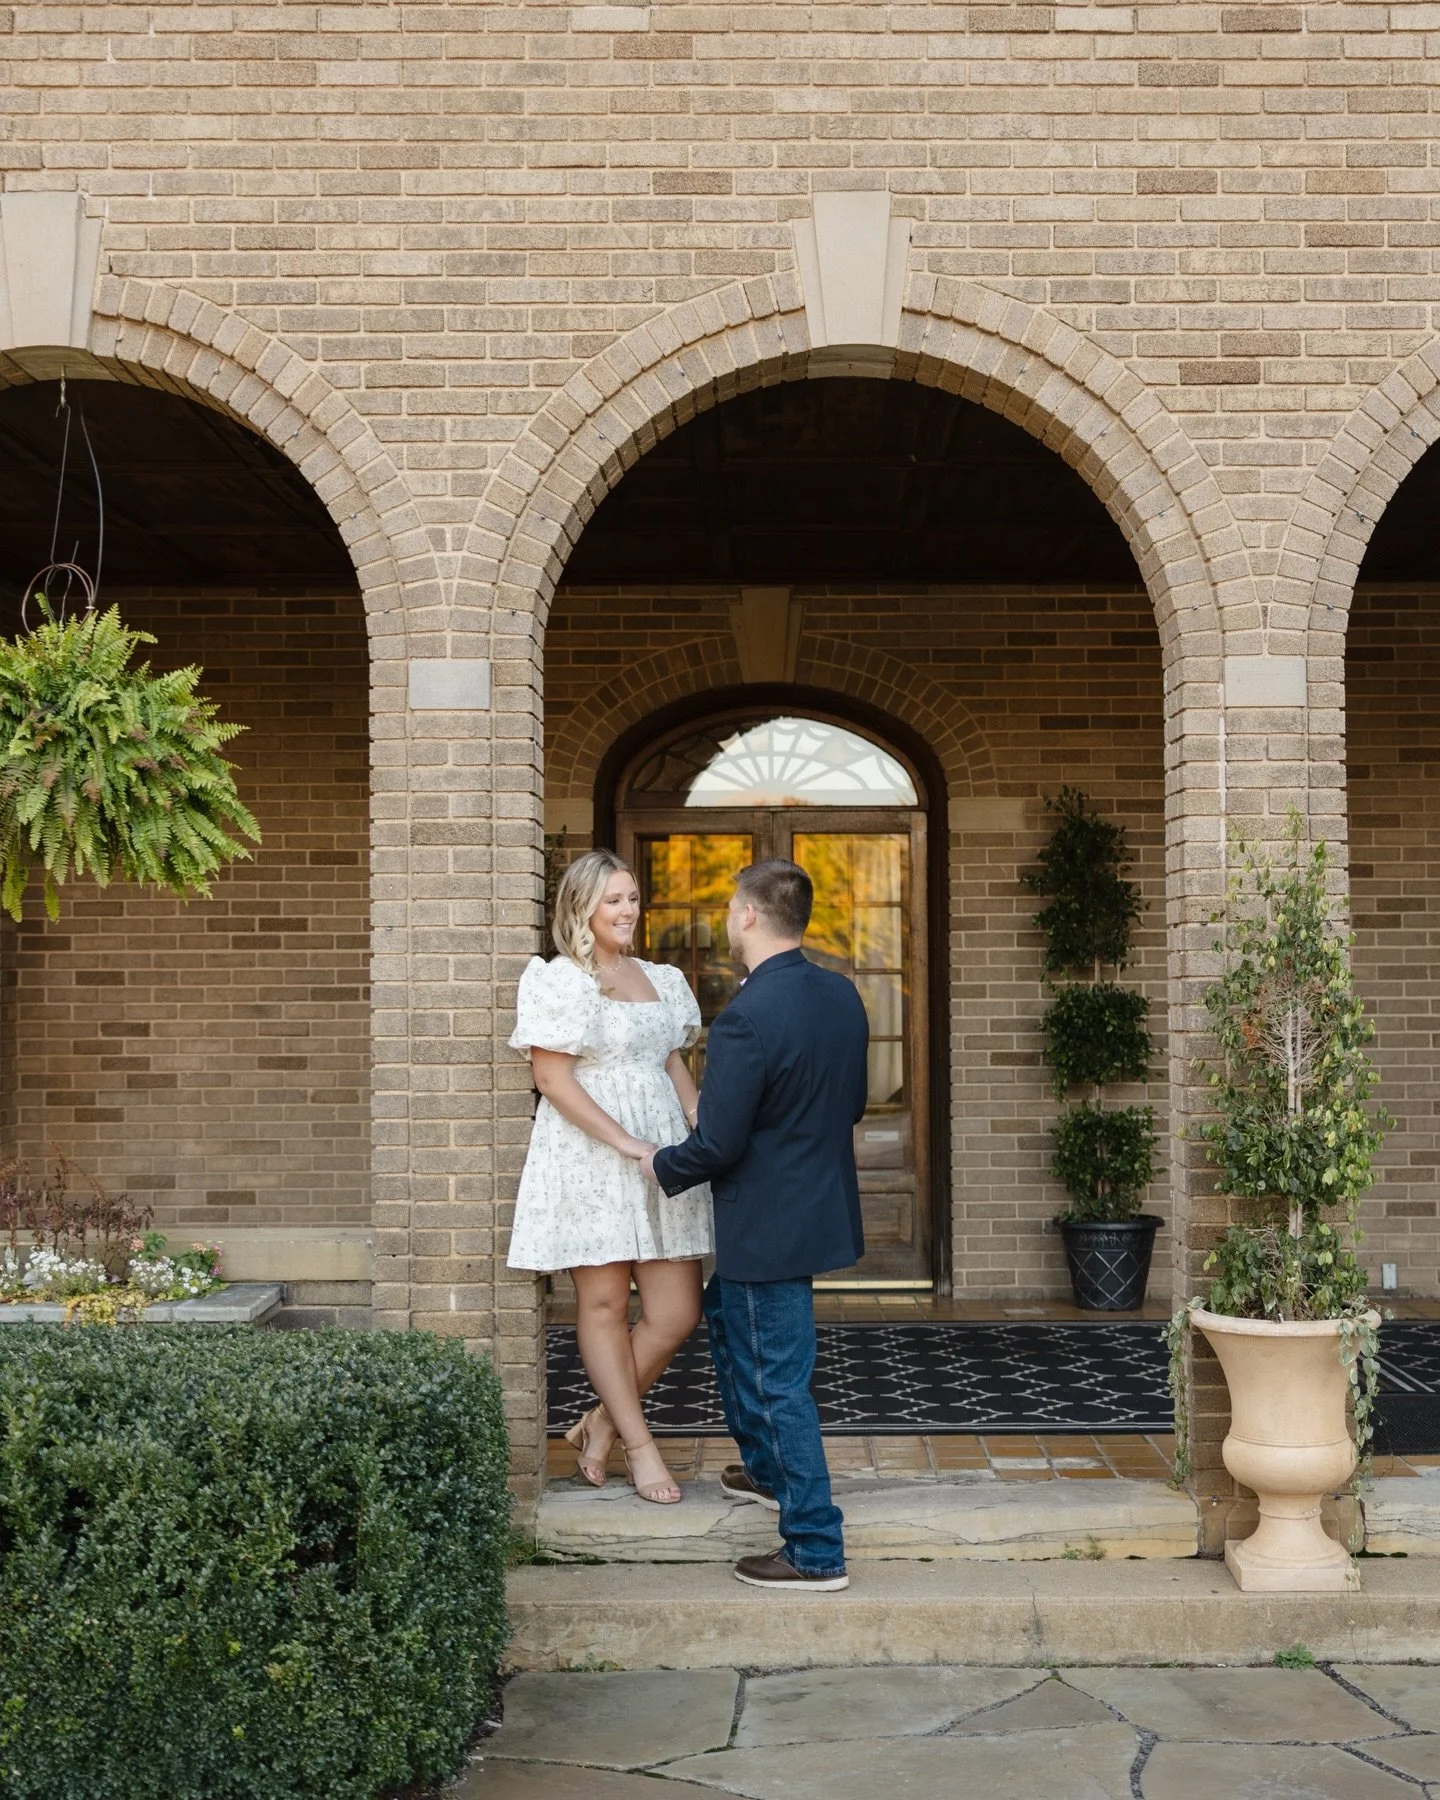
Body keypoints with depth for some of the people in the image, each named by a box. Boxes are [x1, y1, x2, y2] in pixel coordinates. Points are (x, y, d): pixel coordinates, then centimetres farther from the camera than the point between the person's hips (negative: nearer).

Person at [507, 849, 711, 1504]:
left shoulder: (660, 980, 14)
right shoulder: (559, 982, -6)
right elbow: (552, 1079, -11)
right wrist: (628, 1144, -16)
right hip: (590, 1157, -6)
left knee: (677, 1311, 1)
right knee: (604, 1304, 3)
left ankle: (601, 1424, 18)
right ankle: (639, 1445, 14)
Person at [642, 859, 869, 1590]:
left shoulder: (746, 1018, -25)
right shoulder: (841, 995, 1)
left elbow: (716, 1144, -22)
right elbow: (853, 1103, 12)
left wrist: (662, 1167, -3)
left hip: (767, 1223, -9)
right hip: (822, 1205, 9)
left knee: (779, 1379, 2)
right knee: (725, 1315, 29)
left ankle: (815, 1552, 10)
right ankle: (768, 1468, 43)